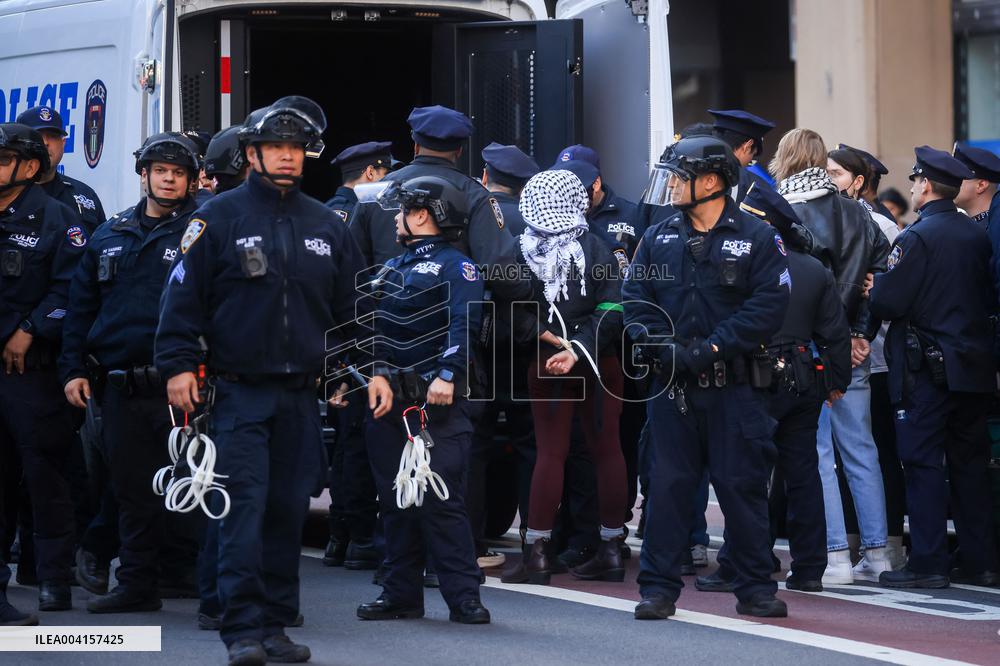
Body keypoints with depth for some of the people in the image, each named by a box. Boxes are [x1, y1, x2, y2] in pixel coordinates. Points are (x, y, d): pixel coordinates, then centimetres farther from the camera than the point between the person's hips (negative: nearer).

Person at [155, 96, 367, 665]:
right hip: (238, 389, -4)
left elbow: (349, 307, 21)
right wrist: (179, 364, -9)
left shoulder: (327, 226, 12)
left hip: (301, 393, 4)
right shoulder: (221, 217, 0)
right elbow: (185, 294, -2)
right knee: (245, 505, -10)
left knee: (288, 510, 5)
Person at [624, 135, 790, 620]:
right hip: (672, 385, 3)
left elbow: (769, 303, -9)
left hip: (734, 384, -3)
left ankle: (755, 588, 11)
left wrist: (713, 346, -15)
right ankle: (659, 588, 7)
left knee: (743, 485, 2)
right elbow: (635, 300, 5)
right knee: (667, 485, 2)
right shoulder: (658, 238, 10)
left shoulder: (756, 237, -2)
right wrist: (662, 348, -11)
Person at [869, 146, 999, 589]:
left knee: (923, 464, -2)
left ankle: (928, 564, -4)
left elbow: (887, 303, -15)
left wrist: (874, 289, 5)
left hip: (926, 369, -6)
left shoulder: (917, 238, -13)